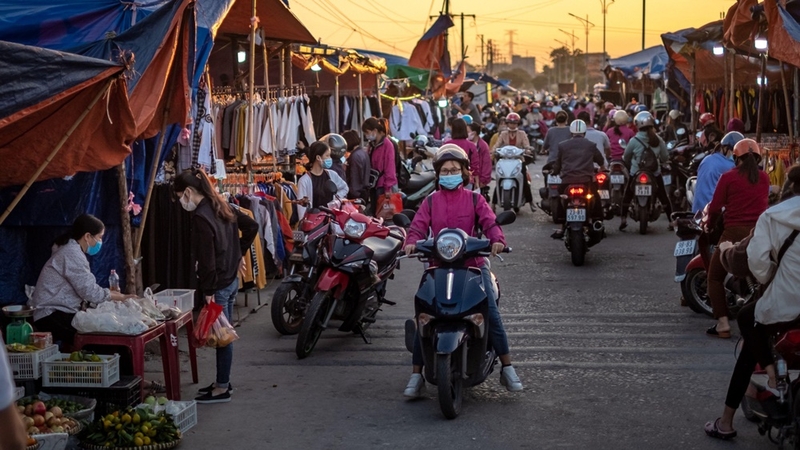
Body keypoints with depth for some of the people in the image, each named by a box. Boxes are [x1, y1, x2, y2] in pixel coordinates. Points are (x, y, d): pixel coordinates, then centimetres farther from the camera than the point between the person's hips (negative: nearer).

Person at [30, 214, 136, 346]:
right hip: (53, 317, -10)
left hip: (61, 313, 10)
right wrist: (120, 297, -7)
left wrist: (113, 294, 4)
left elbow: (86, 289, 13)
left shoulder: (72, 251, 16)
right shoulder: (72, 254, -15)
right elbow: (90, 292, -18)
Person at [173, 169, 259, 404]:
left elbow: (207, 259, -21)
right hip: (231, 280, 9)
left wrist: (208, 291, -16)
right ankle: (223, 381, 28)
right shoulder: (222, 206, 6)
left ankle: (222, 388, 10)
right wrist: (240, 253, 18)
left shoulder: (201, 217, -20)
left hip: (218, 285, -9)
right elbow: (251, 226, 15)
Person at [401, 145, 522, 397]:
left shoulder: (475, 200, 9)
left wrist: (497, 240, -28)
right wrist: (411, 242, -24)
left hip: (473, 264, -1)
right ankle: (416, 374, -1)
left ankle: (507, 368, -1)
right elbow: (418, 226, -2)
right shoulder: (430, 202, 12)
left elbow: (489, 222, -6)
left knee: (492, 314, -14)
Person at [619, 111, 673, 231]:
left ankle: (623, 220, 9)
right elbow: (665, 158, 2)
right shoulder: (658, 140, -5)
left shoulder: (634, 141, -12)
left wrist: (630, 167, 20)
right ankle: (672, 221, 12)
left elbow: (626, 158, 0)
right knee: (664, 197, 13)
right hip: (655, 174, 2)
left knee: (627, 196, 14)